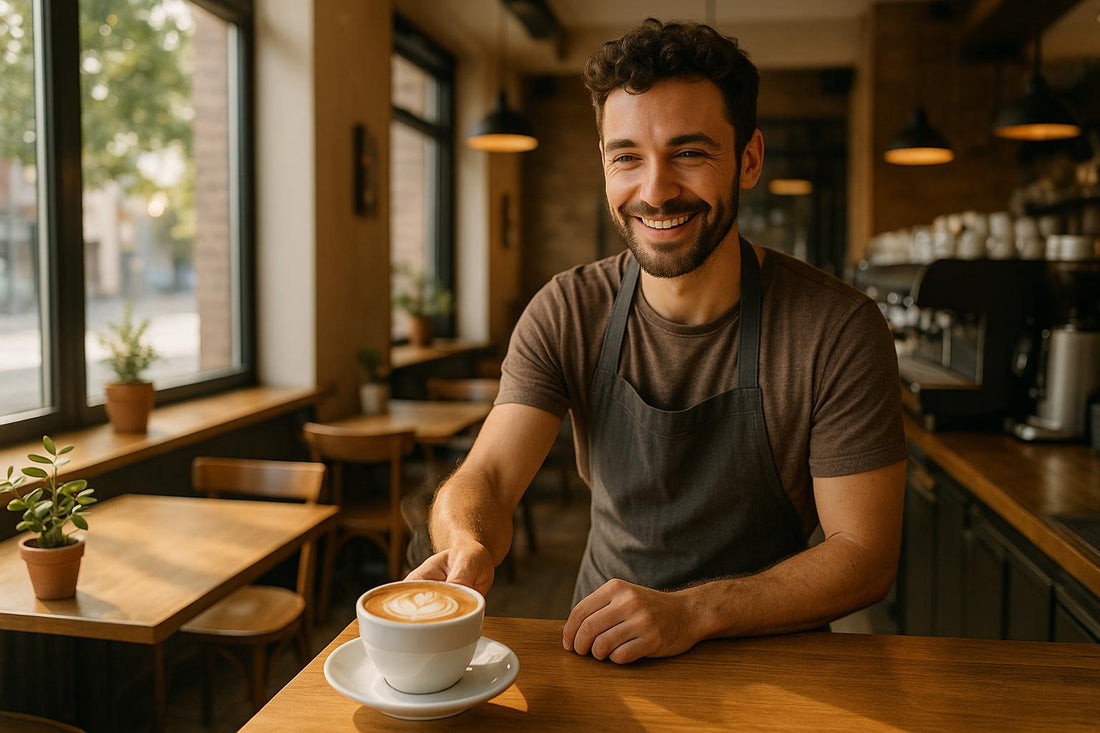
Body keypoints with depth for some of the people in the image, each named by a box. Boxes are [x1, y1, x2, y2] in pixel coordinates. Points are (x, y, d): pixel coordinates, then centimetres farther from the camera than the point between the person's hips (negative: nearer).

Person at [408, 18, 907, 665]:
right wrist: (466, 546, -36)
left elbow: (865, 555, -13)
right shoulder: (566, 314, -5)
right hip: (604, 649, 2)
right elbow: (487, 477, -12)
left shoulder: (837, 330, -13)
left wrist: (689, 611, -27)